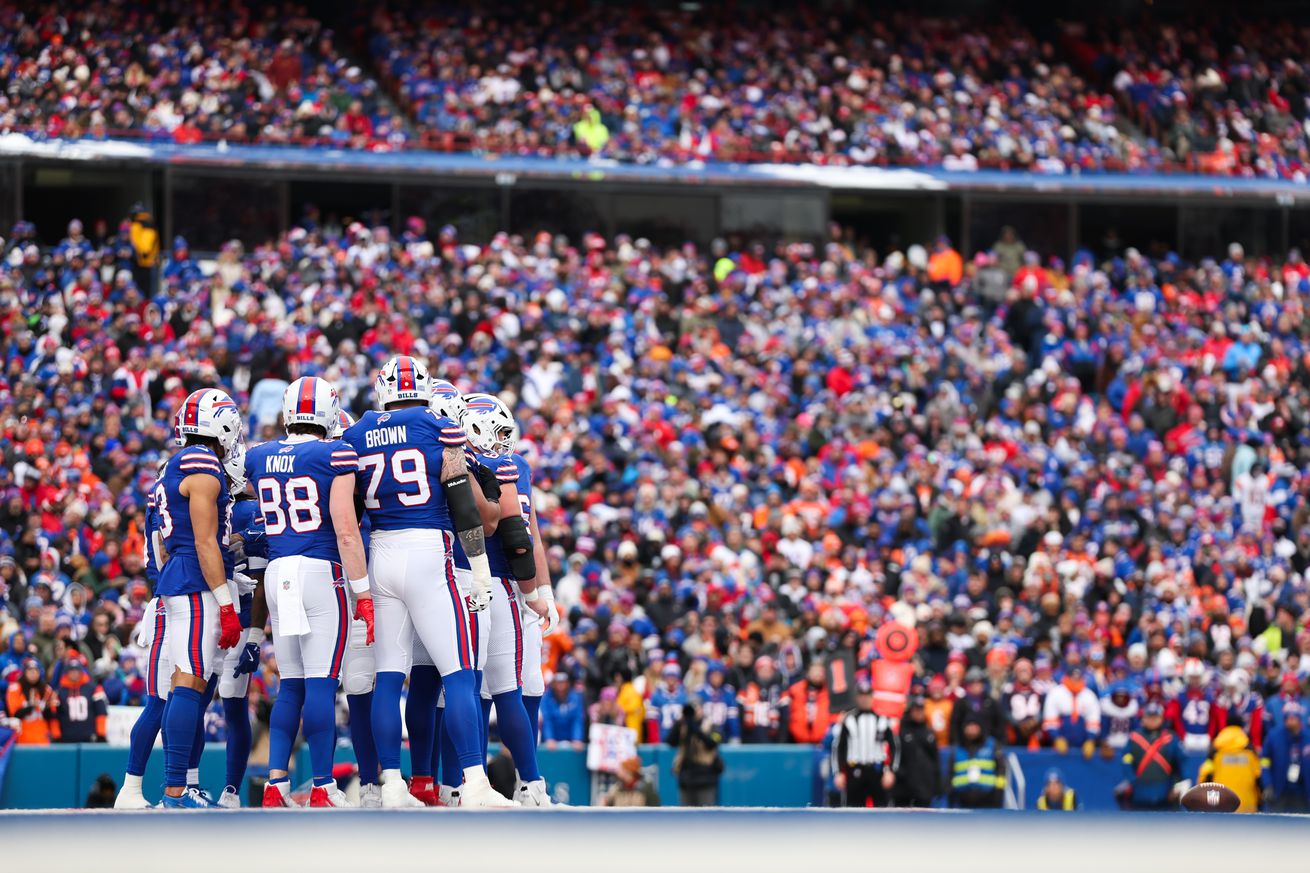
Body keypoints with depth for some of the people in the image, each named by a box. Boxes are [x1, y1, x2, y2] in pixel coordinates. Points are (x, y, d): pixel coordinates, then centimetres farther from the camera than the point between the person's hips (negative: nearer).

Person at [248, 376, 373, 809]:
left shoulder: (258, 459, 9)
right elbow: (346, 532, -11)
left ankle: (276, 784, 5)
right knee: (321, 683, -4)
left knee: (291, 686, 12)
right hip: (321, 573, -5)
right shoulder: (334, 456, -7)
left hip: (276, 574, 5)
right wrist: (363, 593, -8)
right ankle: (323, 787, -5)